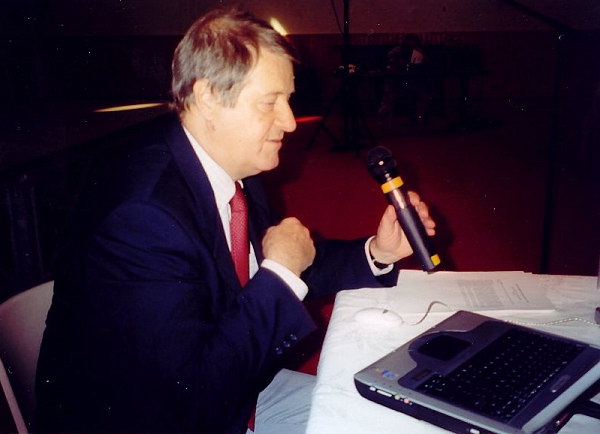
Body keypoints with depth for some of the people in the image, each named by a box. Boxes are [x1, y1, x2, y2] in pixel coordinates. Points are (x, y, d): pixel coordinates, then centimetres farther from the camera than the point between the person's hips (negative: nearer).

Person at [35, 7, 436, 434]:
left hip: (226, 387, 8)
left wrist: (376, 254, -6)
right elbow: (200, 396, -32)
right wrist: (280, 272, -25)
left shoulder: (234, 165, -5)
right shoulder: (141, 212, -31)